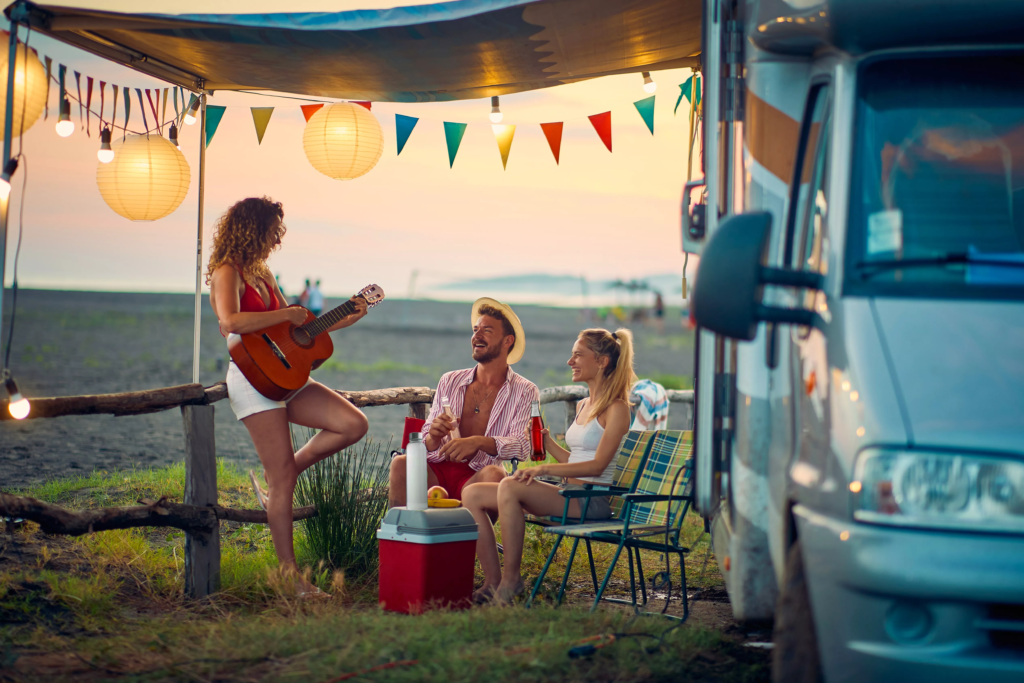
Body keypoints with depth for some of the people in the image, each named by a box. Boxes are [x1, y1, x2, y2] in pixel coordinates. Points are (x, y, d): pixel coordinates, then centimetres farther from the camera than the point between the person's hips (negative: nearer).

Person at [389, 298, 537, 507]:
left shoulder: (524, 392, 7)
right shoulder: (449, 382, 17)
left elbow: (523, 445, -10)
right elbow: (427, 449, 13)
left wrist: (478, 442, -28)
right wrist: (433, 437, -13)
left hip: (477, 476, -3)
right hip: (439, 472, 3)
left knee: (494, 474, -36)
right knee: (400, 464, -26)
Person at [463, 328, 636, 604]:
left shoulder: (616, 408, -7)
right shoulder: (583, 405, 20)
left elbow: (597, 466, -17)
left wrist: (544, 469, -23)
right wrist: (545, 440, 13)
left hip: (592, 499, -9)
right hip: (567, 493, 9)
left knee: (509, 487, -32)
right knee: (472, 494, -6)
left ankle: (511, 579, -22)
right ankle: (493, 583, -12)